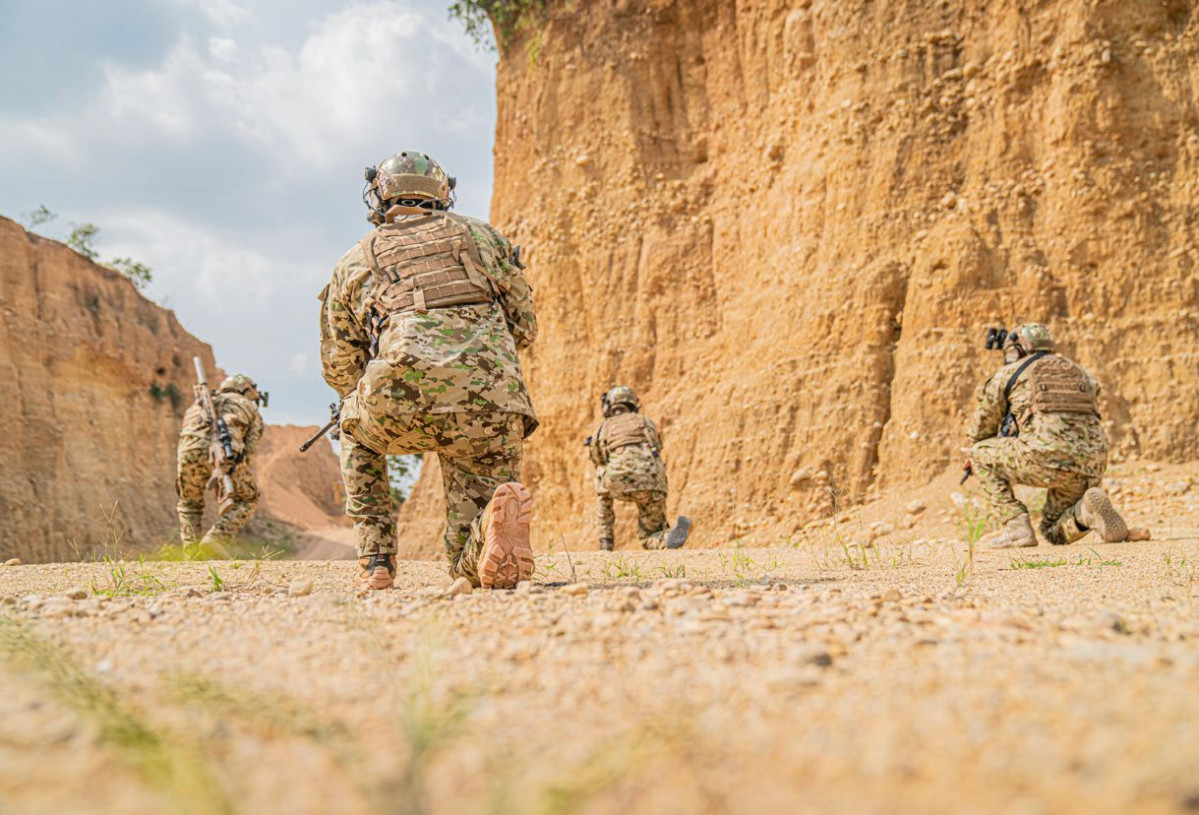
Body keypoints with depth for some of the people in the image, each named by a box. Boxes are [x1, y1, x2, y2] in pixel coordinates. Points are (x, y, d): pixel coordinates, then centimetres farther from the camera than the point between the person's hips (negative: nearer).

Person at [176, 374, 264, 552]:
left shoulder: (199, 405, 40)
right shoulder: (250, 409, 30)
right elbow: (249, 450, 20)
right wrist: (240, 486, 23)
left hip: (191, 450, 3)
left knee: (190, 504, 27)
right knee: (247, 500, 19)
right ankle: (217, 538, -1)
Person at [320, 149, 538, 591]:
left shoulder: (353, 262, 23)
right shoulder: (481, 234, 25)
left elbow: (340, 371, 25)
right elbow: (524, 327, 28)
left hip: (398, 404, -1)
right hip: (490, 407, 1)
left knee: (357, 435, 37)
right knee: (473, 565, 15)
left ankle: (375, 560, 23)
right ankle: (497, 515, -20)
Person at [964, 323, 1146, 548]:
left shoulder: (1009, 373, 15)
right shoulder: (1079, 371, 30)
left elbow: (983, 424, 24)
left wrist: (974, 453, 46)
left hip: (1047, 459, -6)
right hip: (1091, 467, 6)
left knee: (981, 454, 19)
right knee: (1054, 532, 26)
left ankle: (1015, 527, 5)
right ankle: (1089, 509, -7)